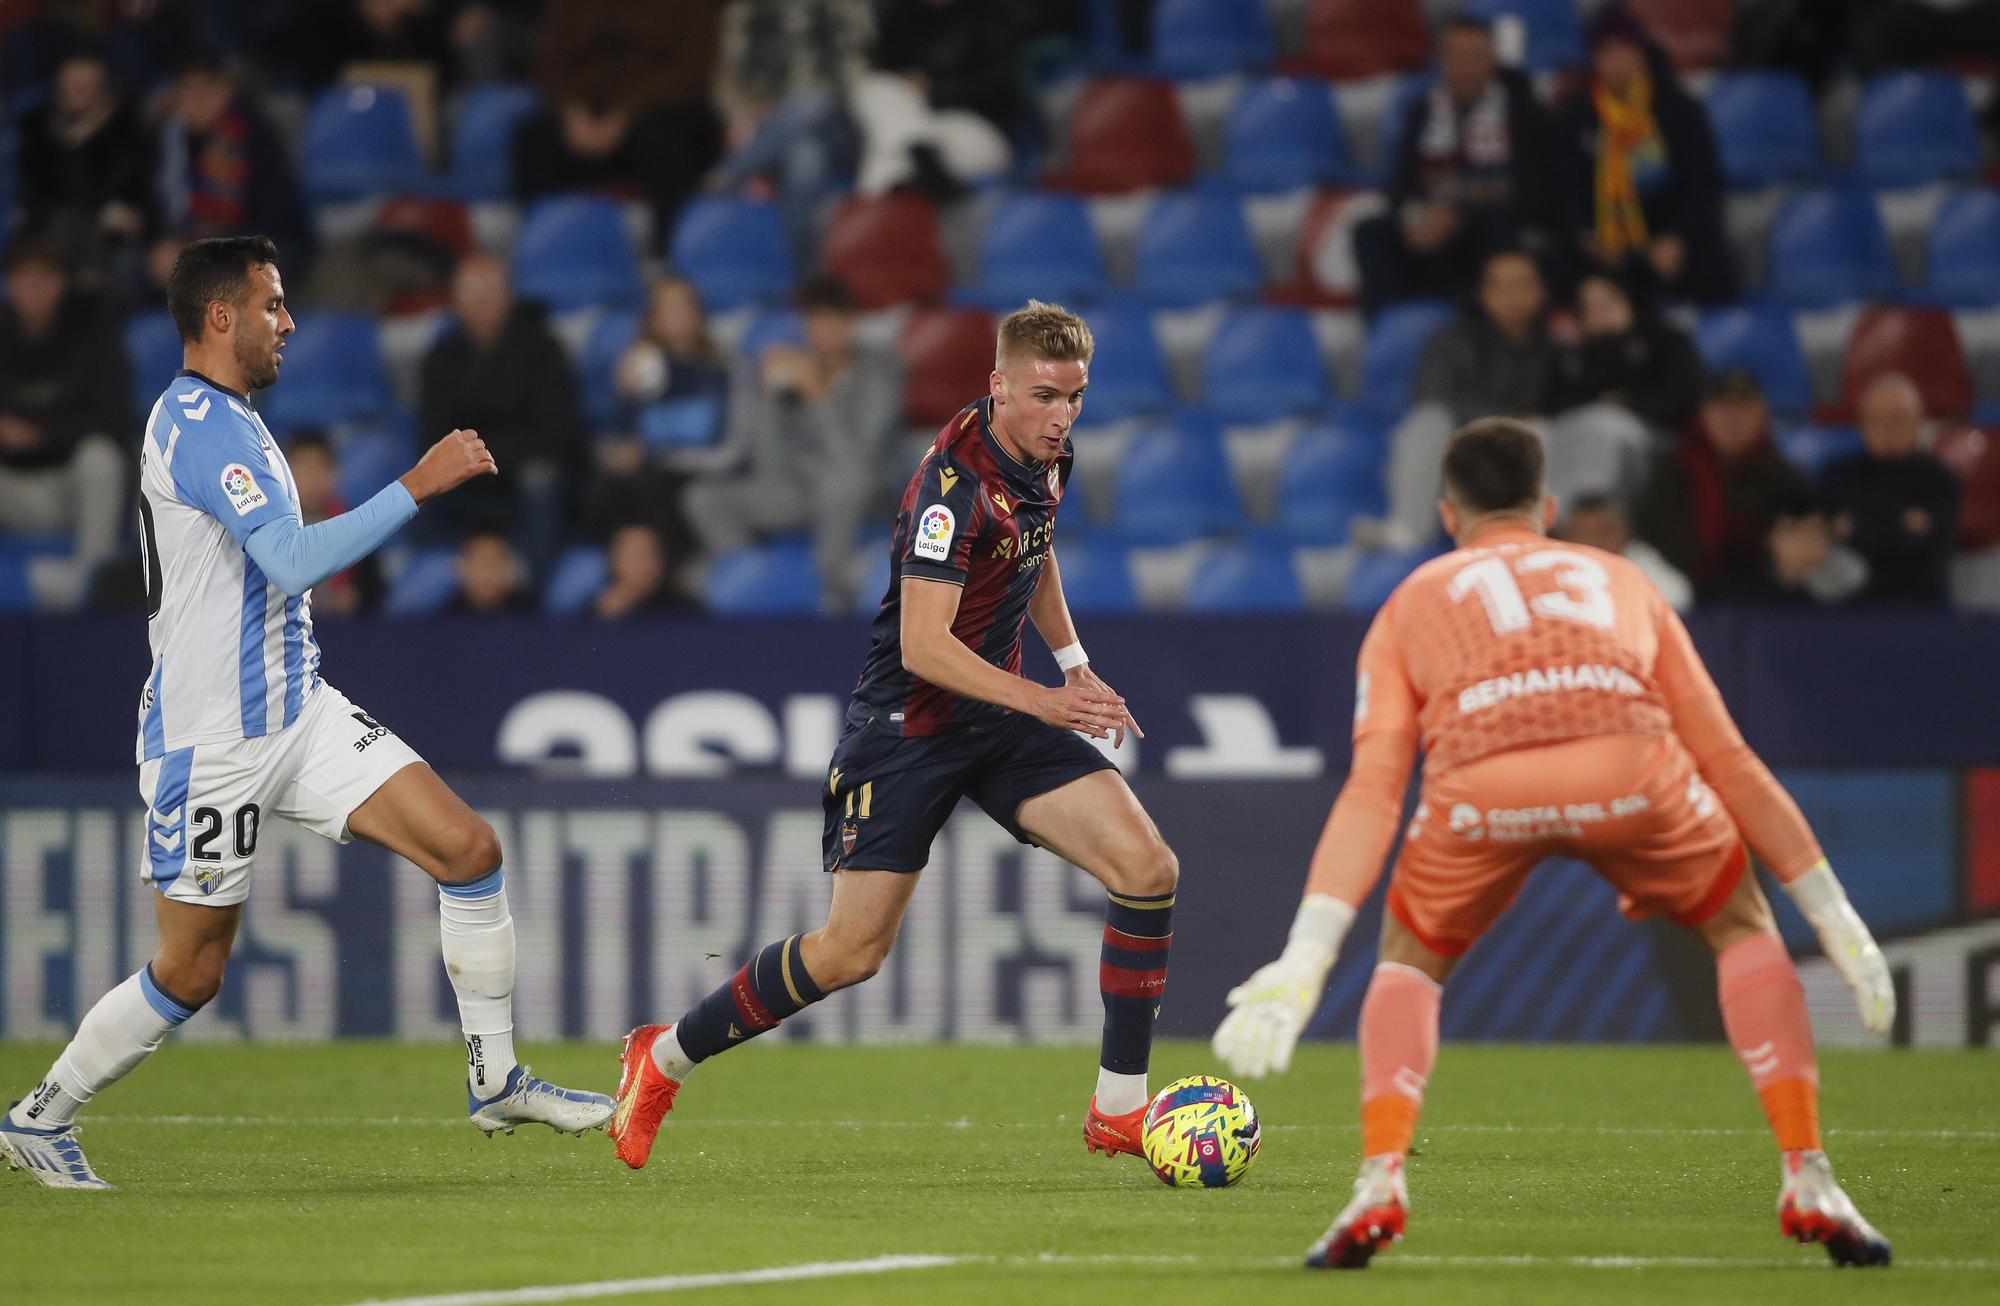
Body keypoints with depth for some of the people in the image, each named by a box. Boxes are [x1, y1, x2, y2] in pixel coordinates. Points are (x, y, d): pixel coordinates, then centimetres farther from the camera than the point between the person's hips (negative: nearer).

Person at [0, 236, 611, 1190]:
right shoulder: (197, 423, -18)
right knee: (191, 971, 0)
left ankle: (495, 1082, 0)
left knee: (468, 848, -6)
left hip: (298, 712, 9)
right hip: (210, 741, -9)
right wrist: (418, 485, -27)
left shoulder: (228, 420, 15)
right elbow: (294, 562, -28)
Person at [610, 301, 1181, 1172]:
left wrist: (1073, 661, 18)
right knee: (852, 952, -5)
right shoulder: (956, 479, -25)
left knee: (1148, 869, -10)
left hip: (998, 715, 7)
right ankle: (665, 1058, 17)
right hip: (907, 728, -7)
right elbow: (922, 646, -30)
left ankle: (1120, 1109, -2)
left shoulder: (1044, 458, 2)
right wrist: (1044, 702, -35)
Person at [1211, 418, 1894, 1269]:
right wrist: (1835, 916, 40)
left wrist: (1305, 958, 13)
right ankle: (1808, 1182, 17)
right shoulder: (1619, 581, 38)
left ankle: (1379, 1183, 8)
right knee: (1744, 932, 28)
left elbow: (1372, 790, 19)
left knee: (1410, 965, 28)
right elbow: (1728, 762, 36)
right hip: (1630, 763, 0)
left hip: (1480, 781, 0)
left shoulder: (1413, 601, 33)